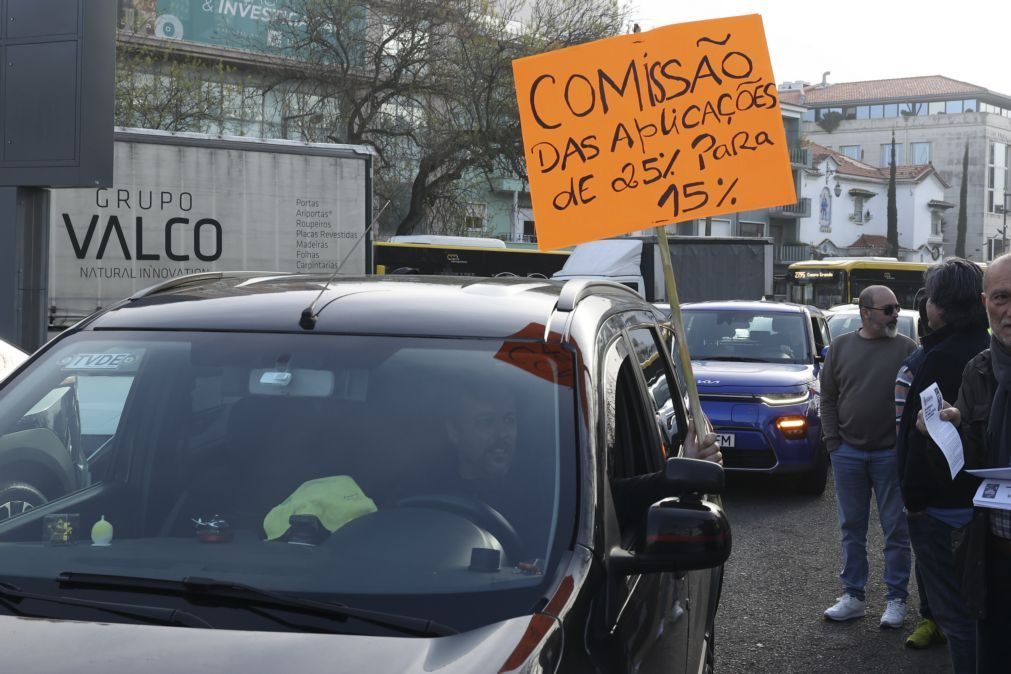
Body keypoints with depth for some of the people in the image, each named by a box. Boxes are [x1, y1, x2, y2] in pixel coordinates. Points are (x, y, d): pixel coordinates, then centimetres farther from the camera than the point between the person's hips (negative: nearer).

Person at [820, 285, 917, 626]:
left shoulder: (906, 348, -1)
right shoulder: (841, 347, 6)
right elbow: (828, 397, 9)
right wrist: (832, 441, 1)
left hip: (890, 454, -2)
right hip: (848, 453, 3)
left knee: (896, 530, 3)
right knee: (852, 529, 10)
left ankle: (896, 600, 12)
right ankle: (852, 596, 19)